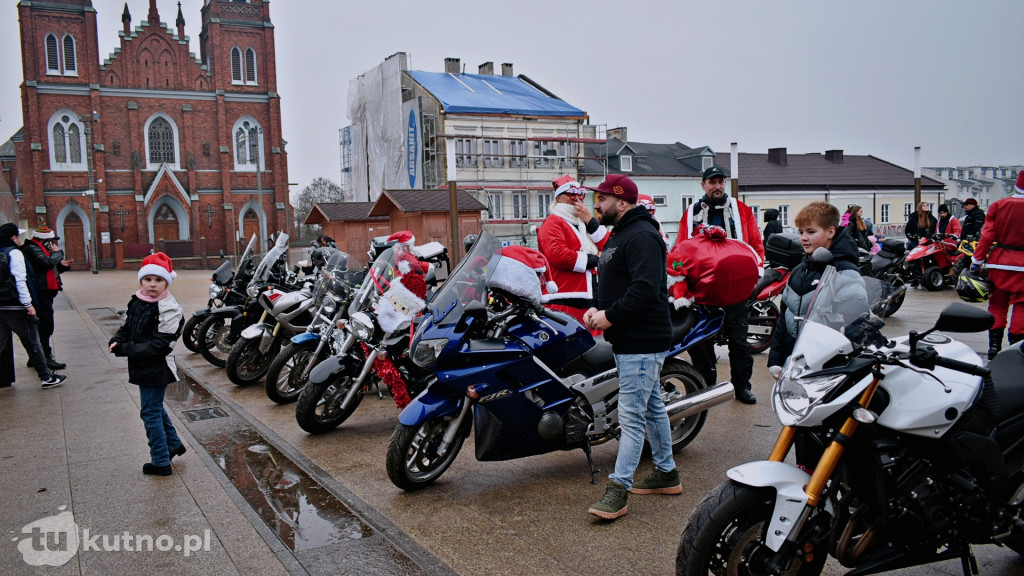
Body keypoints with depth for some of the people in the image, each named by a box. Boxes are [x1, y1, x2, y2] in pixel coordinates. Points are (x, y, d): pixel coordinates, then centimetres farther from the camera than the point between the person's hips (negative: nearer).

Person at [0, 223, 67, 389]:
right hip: (15, 308, -7)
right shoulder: (14, 253, -10)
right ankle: (46, 377, 9)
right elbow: (19, 280, -17)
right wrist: (28, 304, -15)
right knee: (32, 342, 2)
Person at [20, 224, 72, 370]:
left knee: (42, 325, 16)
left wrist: (62, 265, 8)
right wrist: (58, 252, -10)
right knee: (45, 325, -8)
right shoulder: (32, 249, -13)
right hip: (41, 293, -11)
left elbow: (49, 269, 25)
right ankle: (46, 358, -5)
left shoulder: (39, 248, 20)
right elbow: (47, 262, -27)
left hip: (44, 293, 11)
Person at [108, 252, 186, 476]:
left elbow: (159, 345, -25)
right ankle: (173, 443, 43)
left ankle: (160, 462, 13)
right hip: (143, 368, 9)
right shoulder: (137, 302, 4)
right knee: (156, 408, 23)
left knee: (151, 412, 1)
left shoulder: (169, 310, -20)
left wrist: (126, 349, -26)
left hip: (156, 369, -9)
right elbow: (127, 327, 14)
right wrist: (117, 341, -8)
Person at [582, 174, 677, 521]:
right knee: (652, 407, 18)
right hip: (630, 340, 11)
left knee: (631, 415, -8)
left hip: (642, 342, -11)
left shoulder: (641, 236, -16)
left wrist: (610, 316, -21)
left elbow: (645, 288, -27)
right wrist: (596, 308, 7)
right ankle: (667, 474, 29)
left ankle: (618, 490, -5)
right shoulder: (620, 235, 19)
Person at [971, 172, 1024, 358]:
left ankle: (994, 346, 9)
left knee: (997, 304, 10)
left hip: (1000, 262, 2)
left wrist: (977, 260, 1)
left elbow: (987, 235, -3)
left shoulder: (998, 205, -2)